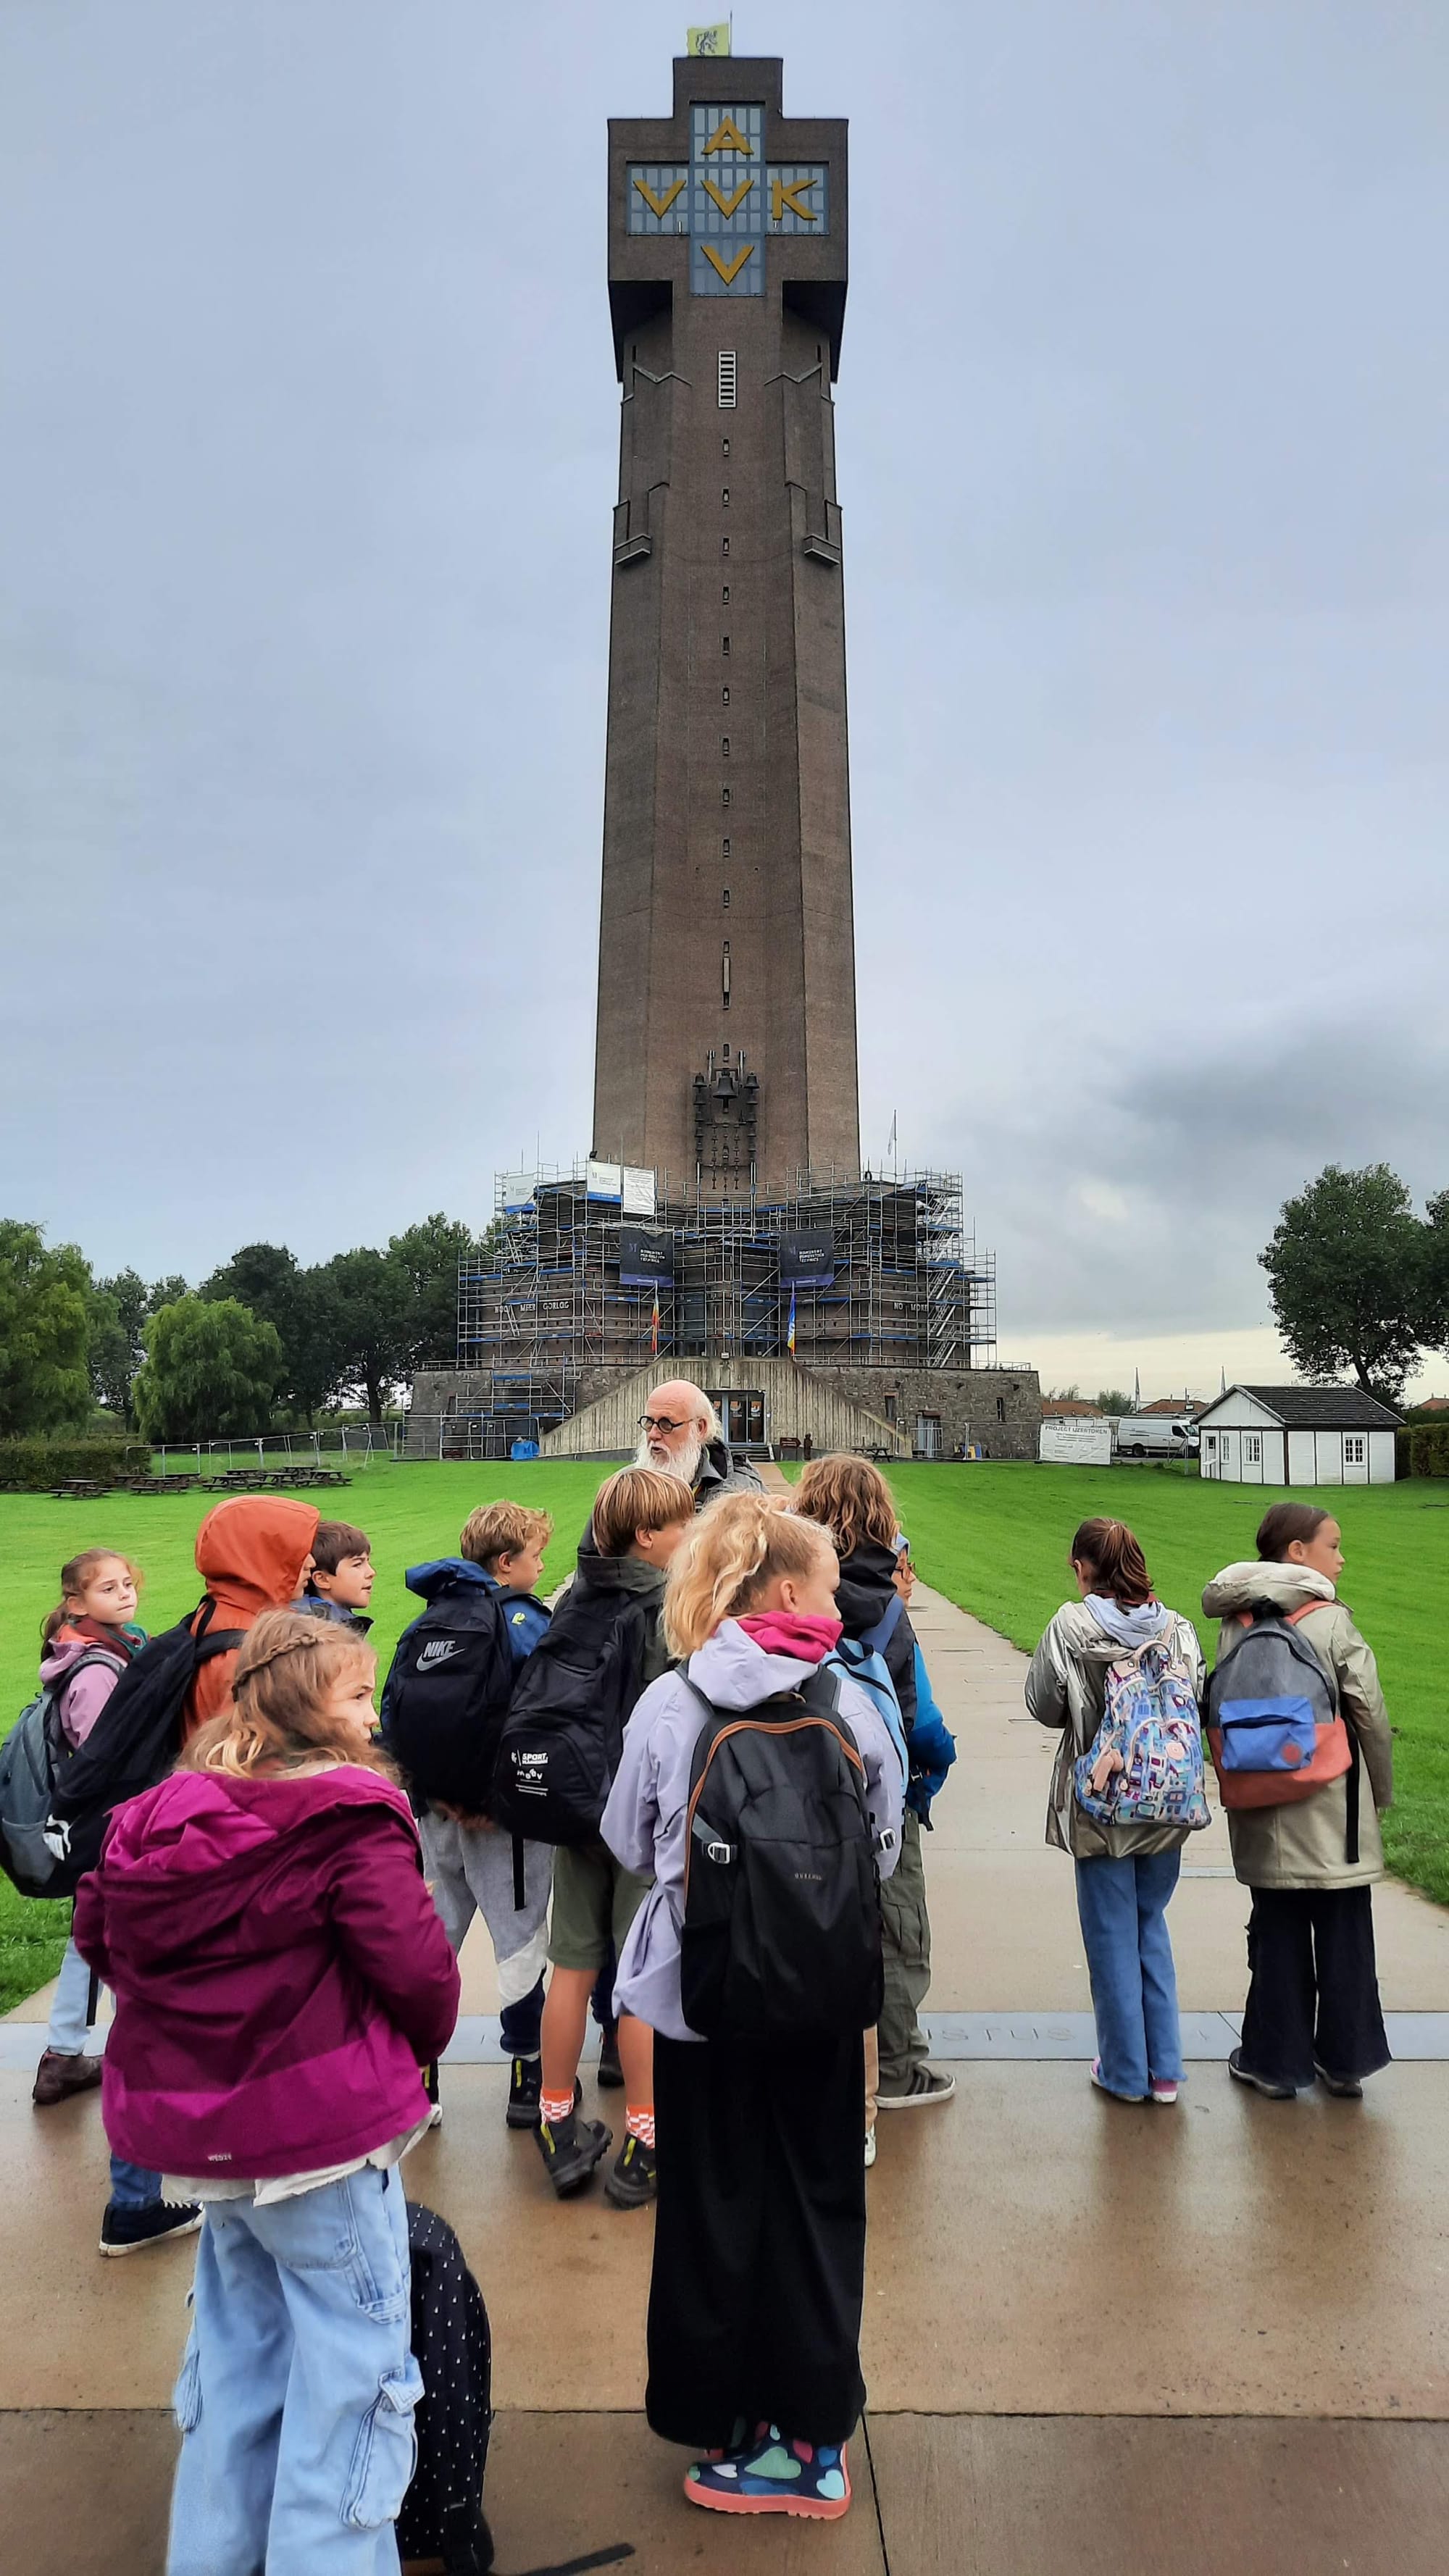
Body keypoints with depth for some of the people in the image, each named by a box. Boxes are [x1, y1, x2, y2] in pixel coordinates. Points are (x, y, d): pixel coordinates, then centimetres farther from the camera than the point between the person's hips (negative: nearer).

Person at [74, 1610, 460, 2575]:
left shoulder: (160, 1816, 1)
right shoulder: (350, 1822, -21)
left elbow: (100, 1933, 10)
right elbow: (415, 1964, -22)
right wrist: (420, 2043, 0)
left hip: (203, 2127, 8)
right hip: (324, 2128, -7)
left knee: (238, 2341, 26)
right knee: (352, 2361, 8)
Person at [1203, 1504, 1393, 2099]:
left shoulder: (1235, 1622, -1)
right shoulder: (1333, 1622, -12)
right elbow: (1370, 1715, -10)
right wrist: (1382, 1792, 4)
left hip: (1265, 1814, 3)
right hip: (1334, 1810, -3)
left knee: (1277, 1932, 12)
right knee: (1344, 1934, 13)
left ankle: (1275, 2062, 20)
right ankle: (1344, 2061, 23)